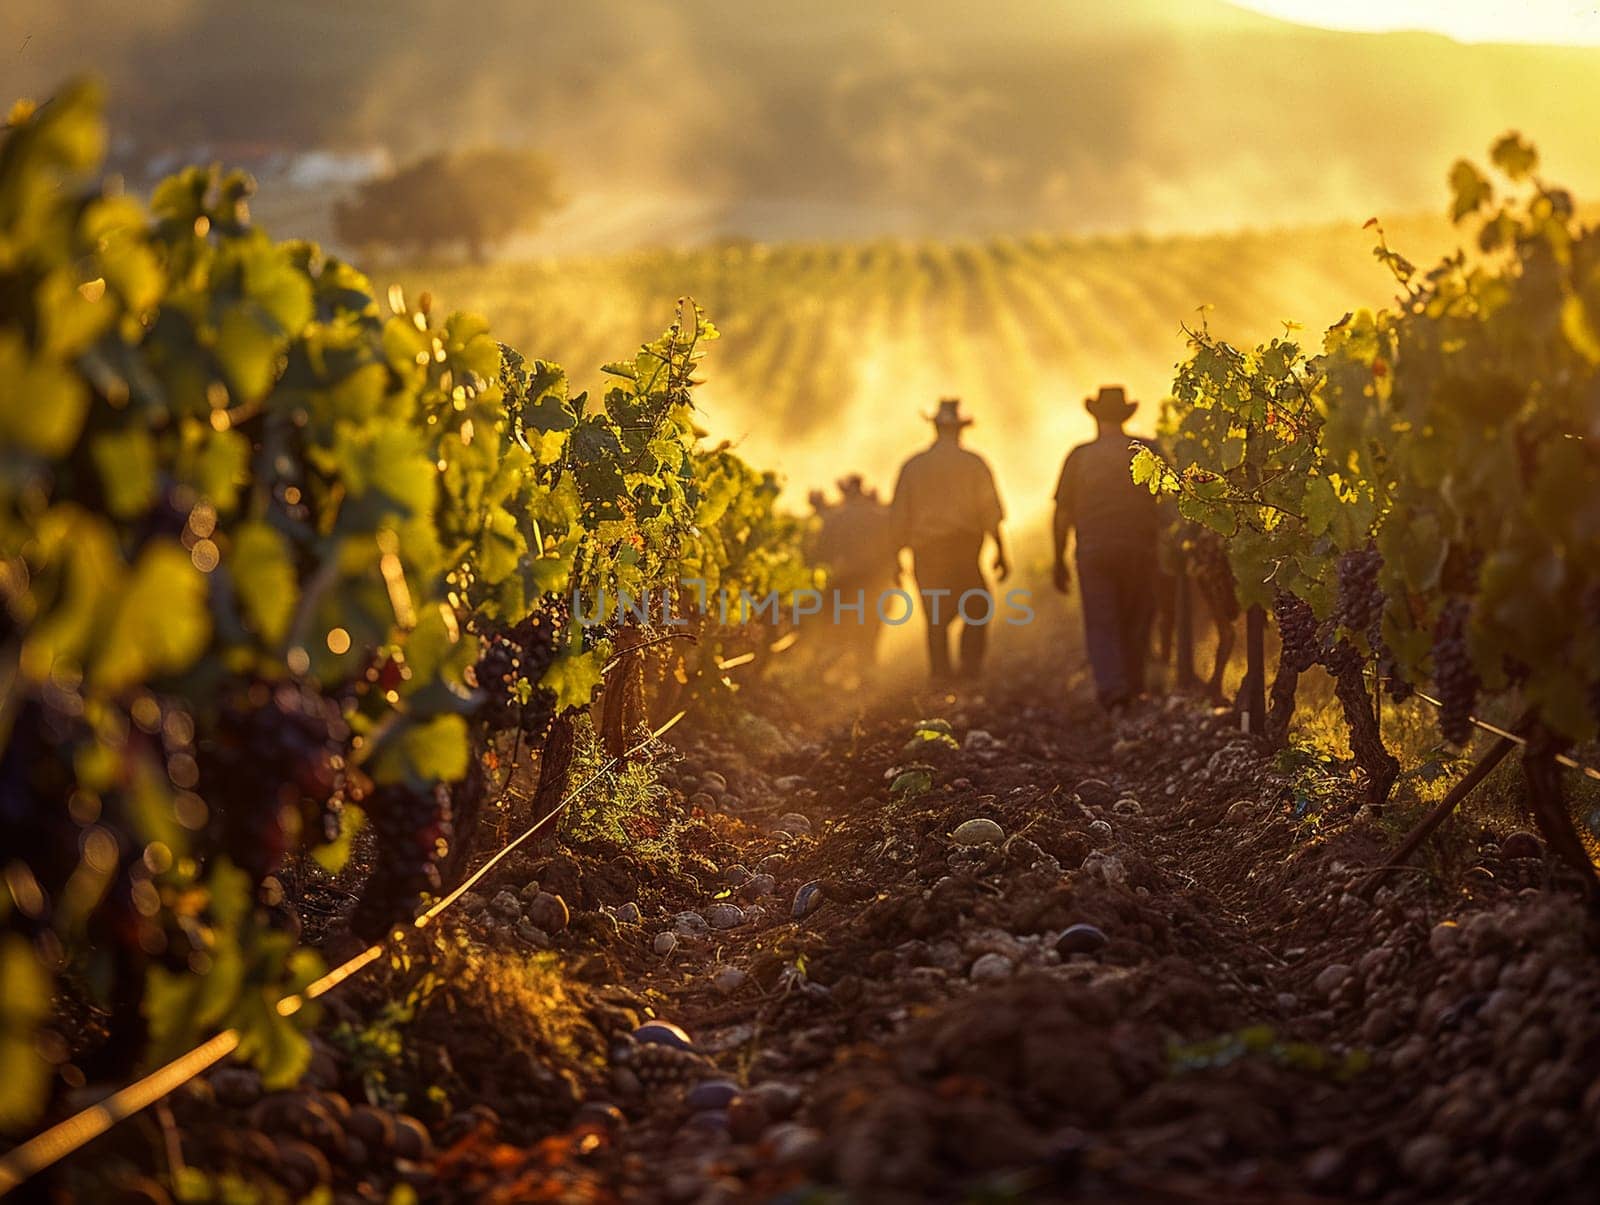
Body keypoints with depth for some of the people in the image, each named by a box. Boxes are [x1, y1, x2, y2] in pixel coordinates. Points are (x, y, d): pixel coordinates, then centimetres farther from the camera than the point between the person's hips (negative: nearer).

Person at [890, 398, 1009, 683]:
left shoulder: (913, 466, 6)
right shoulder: (974, 464, 0)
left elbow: (899, 517, 7)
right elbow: (991, 511, -3)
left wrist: (896, 558, 12)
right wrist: (1001, 552, 2)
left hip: (925, 552, 2)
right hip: (964, 549, -2)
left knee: (937, 619, 7)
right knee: (979, 609, 11)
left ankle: (940, 675, 2)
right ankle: (971, 668, 0)